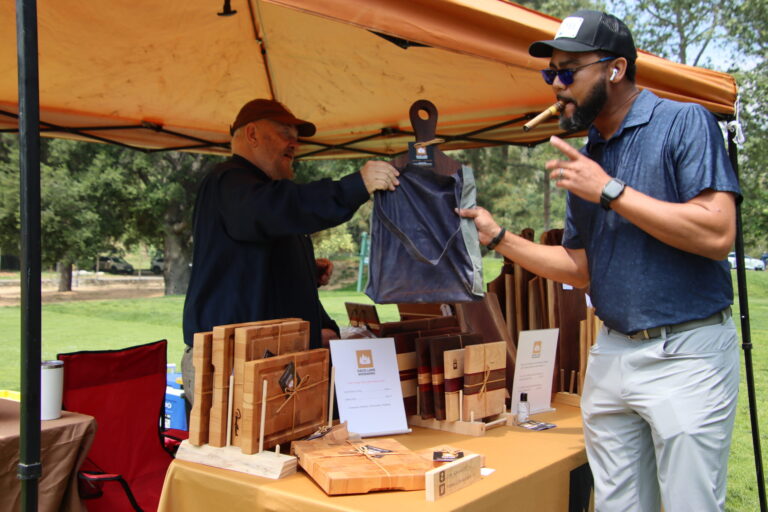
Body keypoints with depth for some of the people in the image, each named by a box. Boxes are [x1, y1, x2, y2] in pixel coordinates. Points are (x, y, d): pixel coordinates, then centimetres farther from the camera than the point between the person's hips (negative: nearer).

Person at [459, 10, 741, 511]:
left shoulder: (685, 123, -7)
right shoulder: (585, 159, 12)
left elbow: (716, 233, -20)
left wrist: (611, 191, -18)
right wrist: (498, 237, 7)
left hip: (686, 353, -6)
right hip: (611, 353, 6)